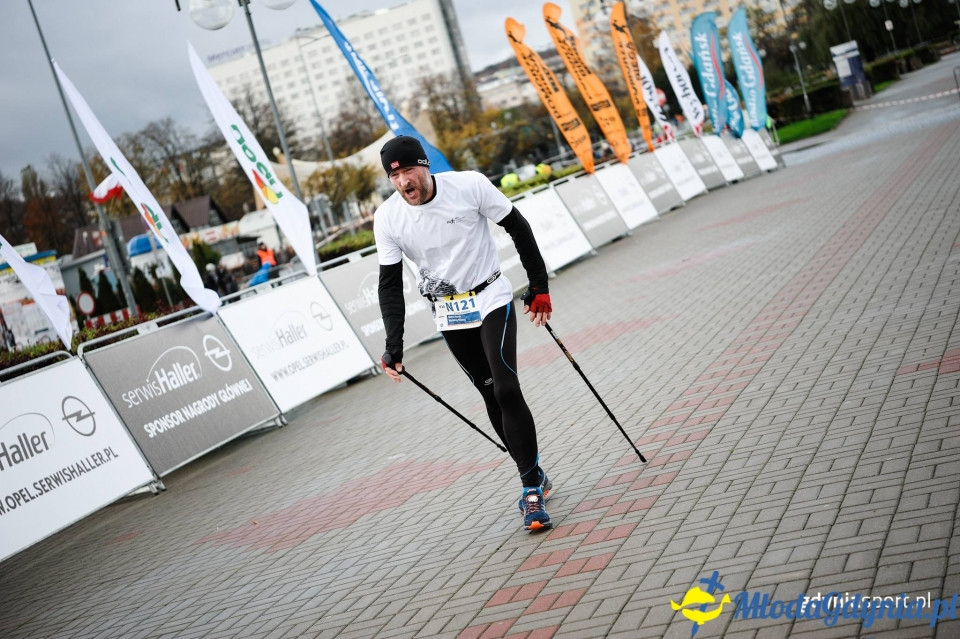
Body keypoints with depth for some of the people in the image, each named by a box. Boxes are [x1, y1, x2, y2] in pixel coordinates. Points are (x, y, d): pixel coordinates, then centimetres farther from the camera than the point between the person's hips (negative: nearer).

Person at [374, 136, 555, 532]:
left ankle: (531, 487, -8)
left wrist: (539, 285, -2)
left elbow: (518, 228, -5)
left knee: (506, 390, -16)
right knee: (492, 397, 8)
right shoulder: (387, 218, -10)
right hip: (450, 317, 3)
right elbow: (390, 284, -5)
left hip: (492, 301, -3)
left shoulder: (470, 185, -17)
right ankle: (534, 474, 25)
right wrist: (394, 346, -13)